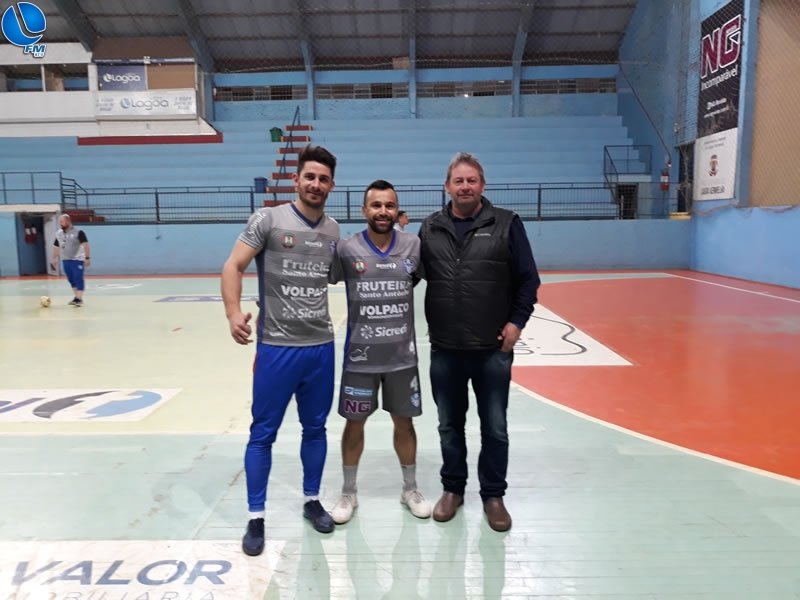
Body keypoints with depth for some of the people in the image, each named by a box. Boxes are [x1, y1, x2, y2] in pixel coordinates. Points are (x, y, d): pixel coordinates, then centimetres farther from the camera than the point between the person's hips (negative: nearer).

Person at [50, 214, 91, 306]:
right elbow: (56, 247, 19)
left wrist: (87, 257, -24)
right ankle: (76, 297, 20)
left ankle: (79, 299, -8)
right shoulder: (58, 234, 9)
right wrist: (54, 259, 18)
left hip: (77, 260, -7)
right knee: (71, 280, 11)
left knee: (78, 279, -8)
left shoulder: (78, 232, -11)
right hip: (65, 260, 7)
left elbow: (85, 245, -17)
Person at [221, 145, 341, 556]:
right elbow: (233, 266, -9)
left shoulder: (333, 230, 8)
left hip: (321, 346, 4)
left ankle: (311, 500, 33)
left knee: (315, 428, 15)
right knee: (263, 432, 5)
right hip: (276, 346, -4)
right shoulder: (268, 219, -6)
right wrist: (234, 312, -22)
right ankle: (256, 518, 20)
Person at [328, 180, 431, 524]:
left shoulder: (414, 247, -4)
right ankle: (348, 493, 31)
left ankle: (410, 489, 35)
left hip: (402, 355, 1)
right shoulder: (346, 250, -8)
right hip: (360, 356, -1)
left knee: (404, 421, 14)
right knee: (355, 423, 11)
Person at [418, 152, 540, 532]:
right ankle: (452, 488, 32)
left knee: (495, 427, 9)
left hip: (493, 349, -2)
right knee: (450, 425, 14)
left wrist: (517, 321, -5)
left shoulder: (506, 224, -1)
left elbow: (528, 279, 1)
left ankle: (493, 495, 27)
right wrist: (428, 327, 4)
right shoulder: (430, 228, 6)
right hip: (445, 349, 2)